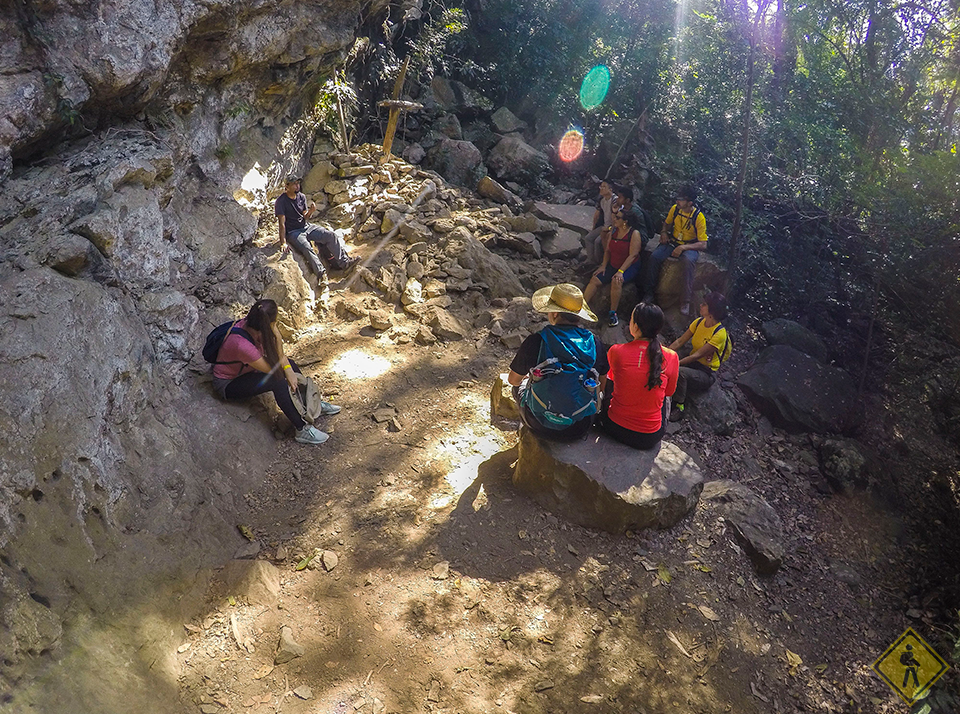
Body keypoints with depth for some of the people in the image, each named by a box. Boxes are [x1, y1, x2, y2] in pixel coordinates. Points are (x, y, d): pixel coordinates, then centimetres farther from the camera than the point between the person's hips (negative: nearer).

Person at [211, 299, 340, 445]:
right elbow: (272, 369, -28)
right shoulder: (242, 345, -40)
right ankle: (302, 430, -22)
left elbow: (279, 355, -3)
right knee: (277, 381, -29)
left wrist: (288, 369, -18)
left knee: (289, 362, 1)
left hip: (245, 368, 9)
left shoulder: (249, 324, -16)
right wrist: (276, 336, -31)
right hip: (227, 384, -9)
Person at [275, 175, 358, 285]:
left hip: (306, 227, 7)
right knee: (306, 247, -35)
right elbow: (282, 223, -17)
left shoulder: (301, 197, 7)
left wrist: (311, 211, -13)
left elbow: (305, 217, 11)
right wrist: (283, 242, -26)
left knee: (330, 235, -10)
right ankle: (321, 274, -49)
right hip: (292, 232, -7)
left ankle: (344, 262, -13)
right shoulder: (281, 201, -12)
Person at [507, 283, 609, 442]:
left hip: (542, 428, -2)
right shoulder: (593, 343, -9)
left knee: (520, 385, 29)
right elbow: (601, 385, 6)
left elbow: (513, 380, 0)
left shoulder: (535, 342, -17)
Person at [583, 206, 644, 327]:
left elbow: (632, 255, -19)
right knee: (595, 280, -15)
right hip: (613, 266, 6)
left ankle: (613, 313, -26)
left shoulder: (634, 233, -13)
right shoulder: (614, 231, 7)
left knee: (616, 281, -35)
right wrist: (603, 266, -1)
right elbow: (607, 250, 12)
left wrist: (621, 271, -26)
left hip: (630, 267, -6)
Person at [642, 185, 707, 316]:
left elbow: (703, 245, -16)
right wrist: (664, 232, -3)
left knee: (688, 261, -39)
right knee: (654, 257, -25)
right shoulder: (674, 209, -3)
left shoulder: (699, 217, -16)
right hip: (673, 242, 4)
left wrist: (683, 247, -28)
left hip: (690, 247, -4)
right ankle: (648, 293, -15)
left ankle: (686, 301, -33)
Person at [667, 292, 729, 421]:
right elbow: (679, 342, 1)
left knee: (679, 371, -35)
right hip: (691, 363, 6)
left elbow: (697, 355, -25)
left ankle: (679, 406, -20)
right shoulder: (699, 322, -1)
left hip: (706, 374, -6)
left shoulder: (719, 333, -22)